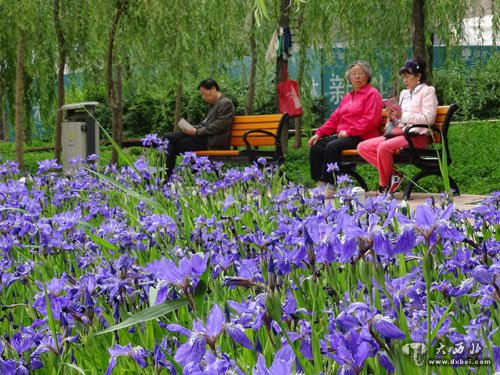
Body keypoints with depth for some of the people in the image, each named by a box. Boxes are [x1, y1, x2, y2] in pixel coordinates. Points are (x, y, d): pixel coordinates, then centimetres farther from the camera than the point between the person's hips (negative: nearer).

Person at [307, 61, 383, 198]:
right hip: (343, 135, 8)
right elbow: (334, 119, 22)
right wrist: (319, 133, 8)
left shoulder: (372, 94, -1)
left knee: (332, 146, -31)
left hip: (361, 137, -8)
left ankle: (330, 187, -28)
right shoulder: (348, 97, 25)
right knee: (316, 146, -10)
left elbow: (370, 120, -14)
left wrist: (348, 132, -17)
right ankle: (320, 185, -15)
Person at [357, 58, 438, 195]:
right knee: (363, 147, -8)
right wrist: (393, 118, 1)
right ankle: (393, 175, -12)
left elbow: (428, 118, -12)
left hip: (416, 136, -9)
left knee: (384, 147, -34)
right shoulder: (404, 93, 25)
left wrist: (403, 115, -14)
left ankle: (384, 186, -17)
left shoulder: (427, 91, 2)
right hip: (400, 133, 9)